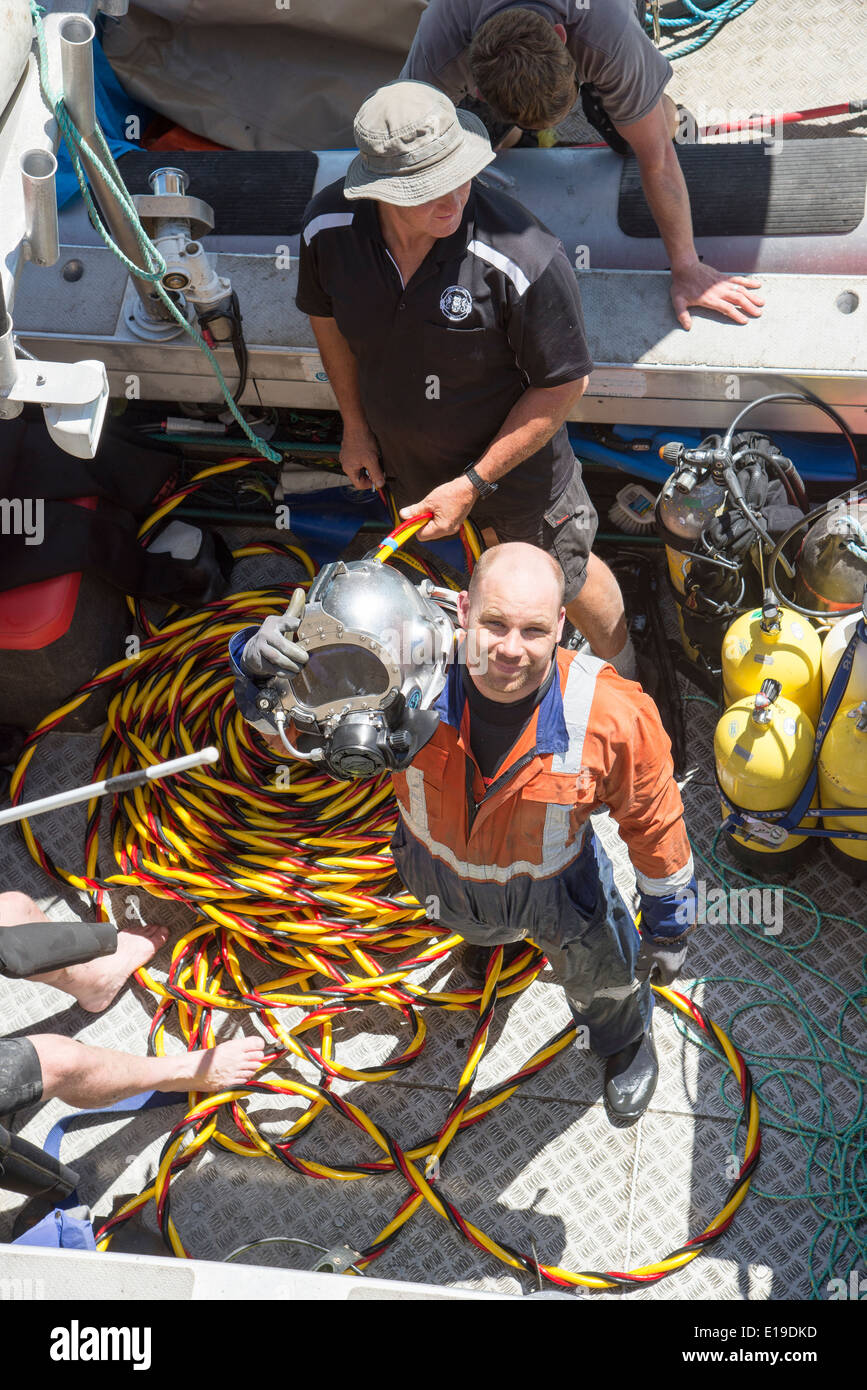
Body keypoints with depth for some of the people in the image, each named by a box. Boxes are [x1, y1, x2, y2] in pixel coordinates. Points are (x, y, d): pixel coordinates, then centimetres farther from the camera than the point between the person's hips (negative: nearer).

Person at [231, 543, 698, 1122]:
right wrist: (260, 664, -46)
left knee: (602, 978, 28)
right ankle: (495, 935, 79)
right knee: (482, 931, 38)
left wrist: (669, 926, -6)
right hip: (442, 876, 2)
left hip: (552, 885, -1)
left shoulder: (610, 716, -37)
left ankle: (628, 1042, 67)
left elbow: (654, 820, -18)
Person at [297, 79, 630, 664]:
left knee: (566, 580, 18)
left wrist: (472, 484, -22)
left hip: (512, 458, -4)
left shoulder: (524, 260, -37)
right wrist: (355, 428, 3)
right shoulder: (328, 226, -23)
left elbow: (564, 385, -24)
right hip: (401, 457, 4)